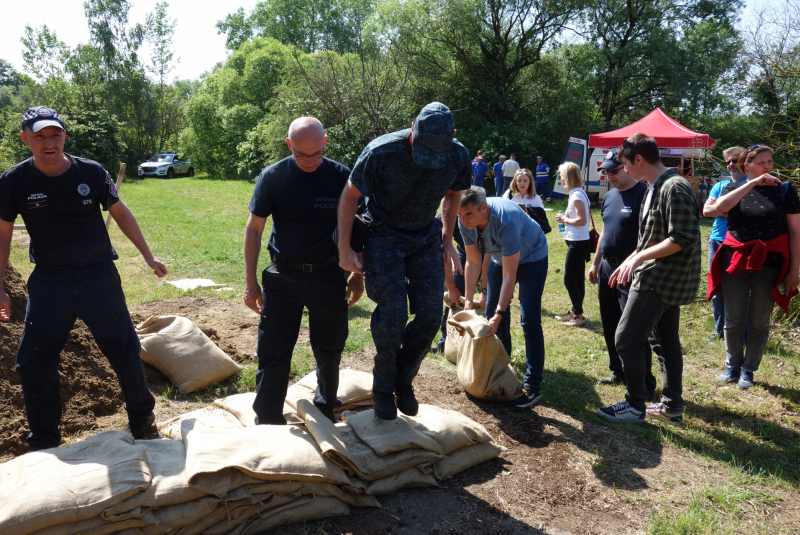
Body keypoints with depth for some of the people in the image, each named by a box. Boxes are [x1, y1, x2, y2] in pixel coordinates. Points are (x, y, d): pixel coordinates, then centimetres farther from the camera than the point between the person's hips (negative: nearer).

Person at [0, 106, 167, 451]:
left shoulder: (91, 173, -7)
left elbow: (120, 213, 7)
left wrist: (148, 256, 10)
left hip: (99, 277, -1)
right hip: (49, 282, 1)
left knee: (125, 352, 6)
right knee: (33, 364, 6)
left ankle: (141, 420, 30)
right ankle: (44, 441, 27)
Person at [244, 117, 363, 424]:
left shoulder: (341, 177, -5)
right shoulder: (272, 177, -6)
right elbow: (254, 229, 0)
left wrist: (357, 275, 5)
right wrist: (250, 281, -2)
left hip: (328, 275, 1)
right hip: (283, 276, -1)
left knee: (329, 352, 15)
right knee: (273, 354, 1)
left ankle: (325, 409, 39)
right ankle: (267, 424, 17)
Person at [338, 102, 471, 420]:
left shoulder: (458, 157, -13)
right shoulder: (381, 152, -25)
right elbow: (350, 195, -12)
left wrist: (447, 241, 9)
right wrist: (344, 248, -12)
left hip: (426, 238, 4)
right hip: (384, 236, -4)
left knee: (430, 314, -5)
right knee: (393, 312, -15)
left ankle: (403, 381, 18)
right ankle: (383, 389, 9)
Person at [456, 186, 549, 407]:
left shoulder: (506, 221, -40)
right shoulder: (465, 222, -22)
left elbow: (509, 276, -36)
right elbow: (473, 262, -10)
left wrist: (499, 314, -39)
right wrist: (468, 301, -13)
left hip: (531, 257, -7)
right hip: (500, 257, 7)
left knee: (529, 321, -13)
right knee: (491, 313, 10)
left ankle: (532, 386, -6)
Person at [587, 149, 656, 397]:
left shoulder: (644, 195, -13)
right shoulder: (609, 196, 13)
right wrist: (595, 263, 21)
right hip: (607, 268, 9)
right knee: (610, 326, 15)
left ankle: (645, 383, 5)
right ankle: (619, 372, 30)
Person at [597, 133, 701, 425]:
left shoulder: (673, 188, -19)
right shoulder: (656, 188, 13)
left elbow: (683, 239, -24)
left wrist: (639, 257, -22)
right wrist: (630, 261, 19)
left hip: (659, 279, -11)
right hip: (662, 278, 11)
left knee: (626, 340, -6)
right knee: (665, 341, 15)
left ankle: (635, 406, 6)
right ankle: (672, 406, 25)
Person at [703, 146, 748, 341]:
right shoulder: (719, 186, 14)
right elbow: (706, 210, 0)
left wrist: (720, 209, -13)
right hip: (717, 242, 6)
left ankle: (744, 333, 7)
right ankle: (720, 329, 23)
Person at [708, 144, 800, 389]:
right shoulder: (735, 188, 5)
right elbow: (720, 207, -19)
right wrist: (753, 183, -22)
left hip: (769, 263, -1)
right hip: (735, 261, 1)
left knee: (759, 321, 7)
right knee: (733, 320, 8)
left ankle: (749, 369, 22)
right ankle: (732, 365, 26)